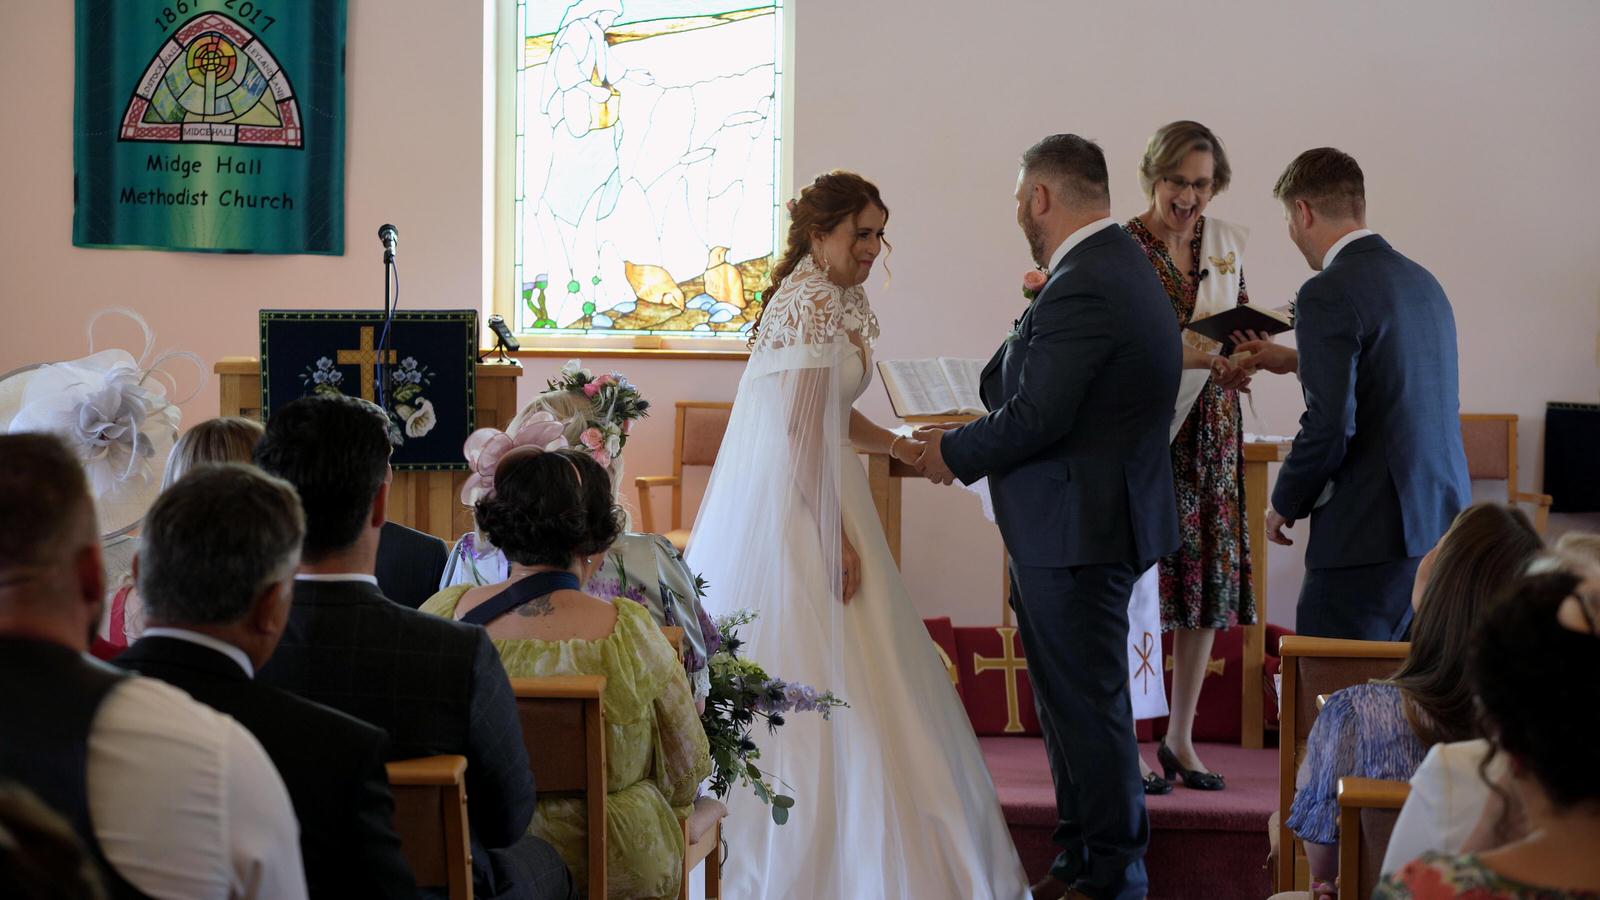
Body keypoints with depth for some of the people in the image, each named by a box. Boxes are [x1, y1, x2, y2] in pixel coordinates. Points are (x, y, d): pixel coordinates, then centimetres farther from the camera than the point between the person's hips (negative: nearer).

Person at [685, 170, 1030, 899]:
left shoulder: (834, 302, 15)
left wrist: (898, 447, 12)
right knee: (821, 686, -6)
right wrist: (835, 538, -19)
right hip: (795, 512, -10)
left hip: (810, 504, 10)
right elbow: (803, 434, -20)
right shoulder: (813, 305, -17)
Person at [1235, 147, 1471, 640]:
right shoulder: (1423, 282, 13)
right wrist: (1296, 360, 37)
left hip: (1372, 533, -8)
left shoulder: (1328, 294, -13)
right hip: (1442, 523, 8)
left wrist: (1285, 504, -3)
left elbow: (1329, 427, -18)